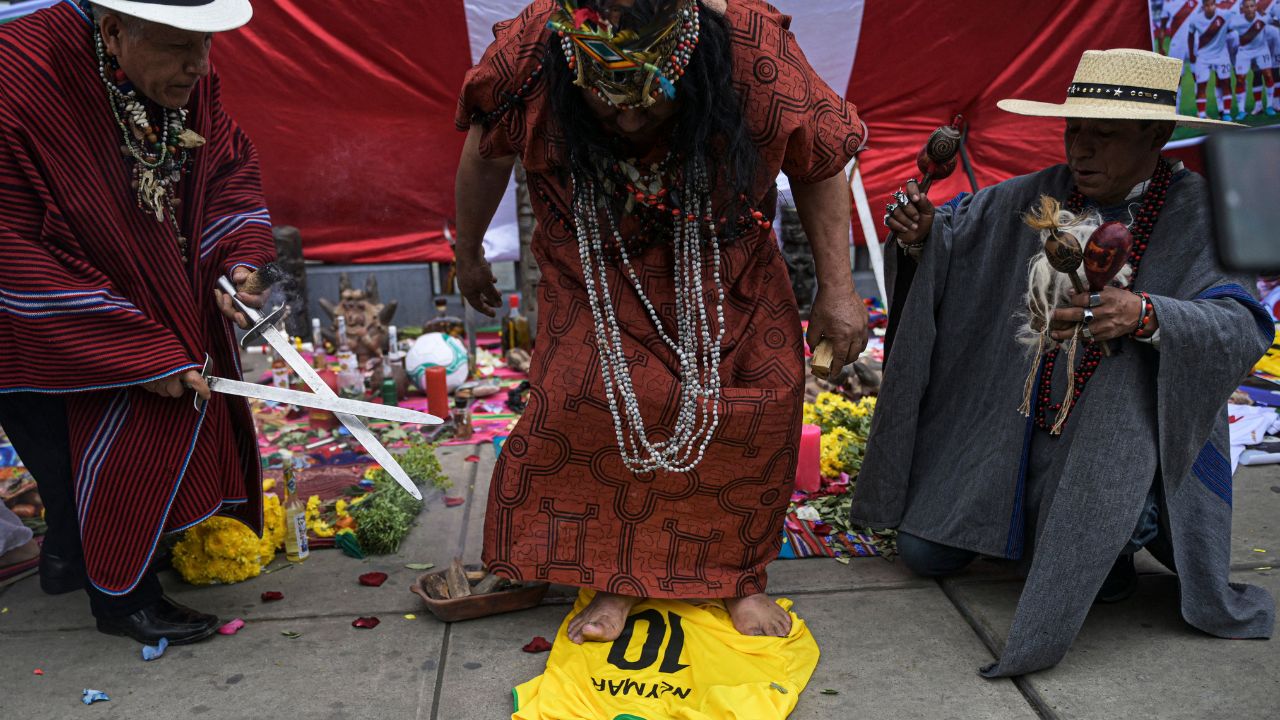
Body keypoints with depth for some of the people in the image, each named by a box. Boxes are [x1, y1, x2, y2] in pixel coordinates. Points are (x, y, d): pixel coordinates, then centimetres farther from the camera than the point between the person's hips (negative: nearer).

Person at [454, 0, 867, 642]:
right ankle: (615, 578, 8)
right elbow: (486, 156, -6)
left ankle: (741, 574, 17)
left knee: (767, 395, -4)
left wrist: (836, 290, -10)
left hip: (723, 269, 1)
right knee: (581, 397, -13)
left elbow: (820, 167, -13)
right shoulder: (529, 54, -28)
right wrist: (468, 256, 8)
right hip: (597, 275, 0)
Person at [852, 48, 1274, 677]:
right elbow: (959, 231, 12)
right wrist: (923, 231, -12)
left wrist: (1144, 315, -41)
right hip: (1006, 427, 4)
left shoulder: (1200, 214, -10)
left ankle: (1112, 537, 11)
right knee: (924, 553, 4)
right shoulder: (1037, 196, 0)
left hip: (1121, 437, -4)